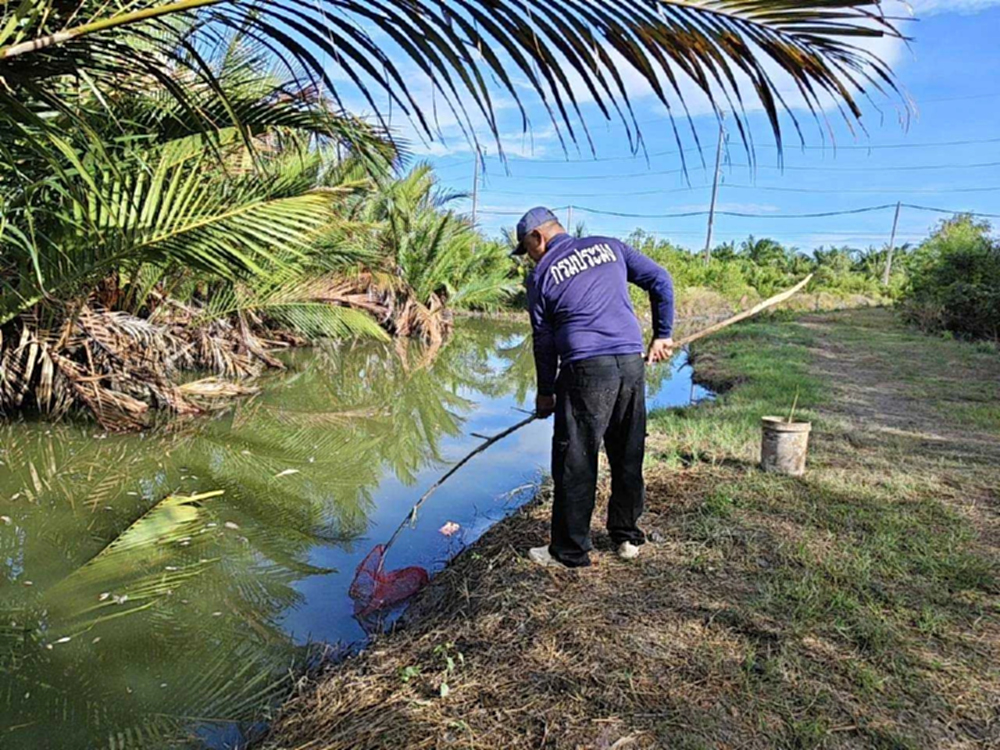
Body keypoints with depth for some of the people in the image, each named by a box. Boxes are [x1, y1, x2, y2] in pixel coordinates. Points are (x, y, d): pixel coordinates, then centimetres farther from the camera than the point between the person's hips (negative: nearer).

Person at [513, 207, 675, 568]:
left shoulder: (541, 275, 5)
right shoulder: (609, 247, 16)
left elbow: (543, 342, 8)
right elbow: (661, 281, 11)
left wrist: (545, 392, 18)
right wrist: (662, 335, 14)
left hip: (586, 369, -5)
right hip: (633, 362, 5)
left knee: (575, 463, 3)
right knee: (629, 456, 16)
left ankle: (569, 551, 11)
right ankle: (628, 537, 29)